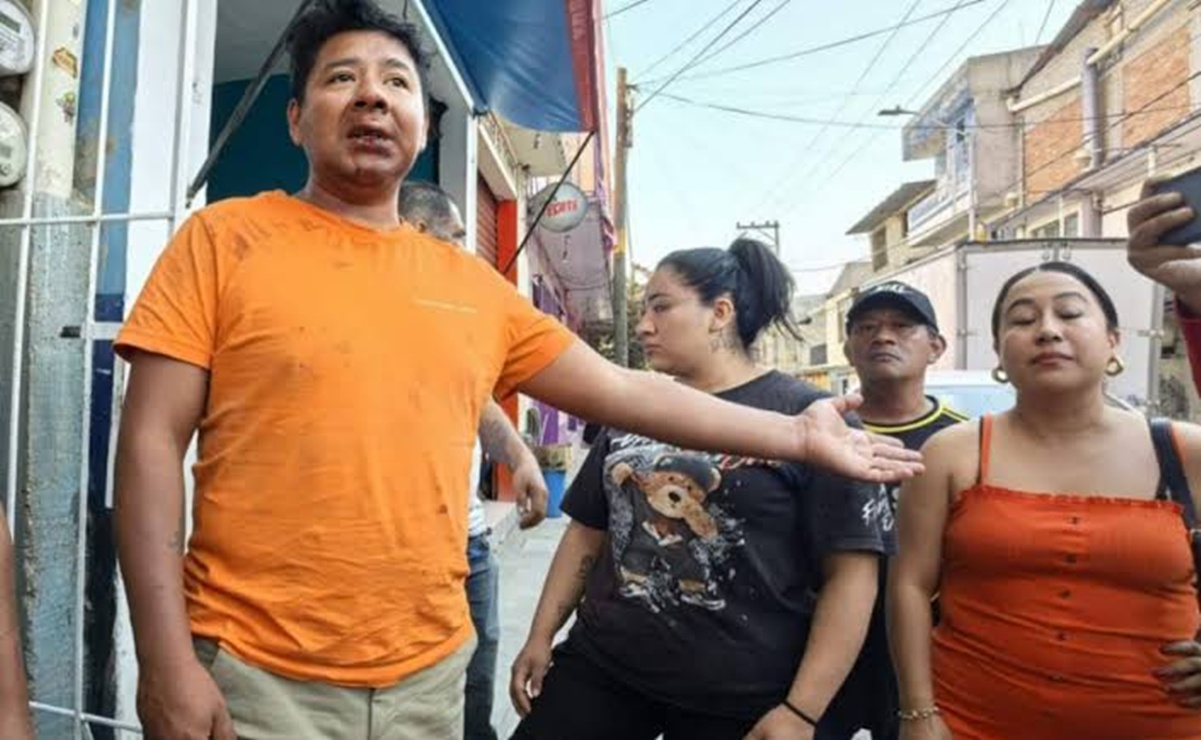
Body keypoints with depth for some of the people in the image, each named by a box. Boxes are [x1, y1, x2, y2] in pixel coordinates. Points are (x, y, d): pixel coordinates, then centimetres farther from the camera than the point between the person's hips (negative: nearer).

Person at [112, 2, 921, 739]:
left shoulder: (474, 286, 5)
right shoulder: (225, 240, -3)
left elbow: (622, 390, 8)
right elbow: (152, 444, -6)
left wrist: (798, 435, 9)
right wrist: (167, 659, -12)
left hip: (430, 672, 4)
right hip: (258, 673, -3)